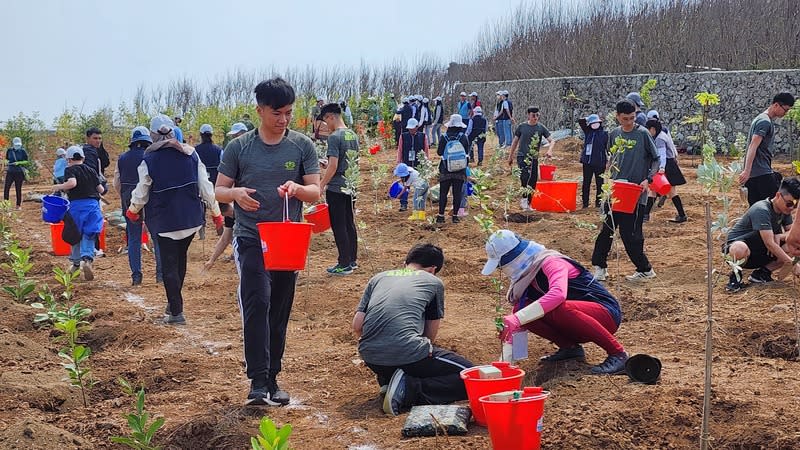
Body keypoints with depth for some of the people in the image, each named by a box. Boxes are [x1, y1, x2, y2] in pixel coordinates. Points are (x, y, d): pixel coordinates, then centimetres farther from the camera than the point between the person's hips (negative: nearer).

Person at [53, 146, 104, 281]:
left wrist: (59, 187, -4)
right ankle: (87, 258, -24)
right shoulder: (91, 171, 11)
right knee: (89, 235, 0)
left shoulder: (70, 170, -1)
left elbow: (72, 183, -21)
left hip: (76, 204, -2)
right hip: (93, 204, 2)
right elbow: (101, 189, 9)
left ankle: (76, 262, 26)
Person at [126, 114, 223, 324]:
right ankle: (174, 303, 28)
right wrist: (216, 213, 8)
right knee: (180, 258, 20)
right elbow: (205, 186, -1)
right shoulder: (190, 154, -2)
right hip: (191, 218, 3)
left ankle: (176, 312, 2)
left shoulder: (149, 160, -10)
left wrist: (132, 211, 19)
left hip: (164, 221, -3)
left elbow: (141, 194, -1)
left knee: (169, 265, 3)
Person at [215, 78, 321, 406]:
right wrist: (236, 194, -18)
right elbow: (219, 191, 5)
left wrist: (297, 189, -21)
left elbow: (315, 192, 2)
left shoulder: (303, 146, 3)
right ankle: (258, 382, -16)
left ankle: (272, 379, 20)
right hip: (250, 240, -2)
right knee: (257, 304, -17)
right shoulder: (239, 147, 1)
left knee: (279, 312, 9)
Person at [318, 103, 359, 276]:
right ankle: (352, 260, 22)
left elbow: (333, 166, -22)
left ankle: (344, 264, 2)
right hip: (351, 187, 8)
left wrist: (321, 185, -15)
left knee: (339, 226, -2)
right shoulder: (353, 135, 9)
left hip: (336, 188, -8)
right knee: (349, 224, 15)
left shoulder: (334, 137, -17)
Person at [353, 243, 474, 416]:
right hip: (407, 354, -6)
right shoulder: (434, 282, 14)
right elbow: (431, 335, 16)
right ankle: (409, 390, -11)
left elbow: (357, 325, 14)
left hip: (370, 358, 6)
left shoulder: (379, 278, 22)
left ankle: (387, 379, 10)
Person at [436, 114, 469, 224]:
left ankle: (441, 215, 6)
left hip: (445, 169, -1)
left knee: (443, 193, 7)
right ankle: (455, 215, 6)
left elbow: (439, 152, -2)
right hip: (460, 170, 1)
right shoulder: (464, 137, -5)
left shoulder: (444, 137, -7)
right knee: (457, 193, 6)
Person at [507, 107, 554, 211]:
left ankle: (528, 204, 16)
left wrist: (550, 150, -19)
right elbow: (515, 141, 12)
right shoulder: (521, 127, 2)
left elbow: (551, 140, 2)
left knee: (533, 182, 4)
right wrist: (510, 156, 15)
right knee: (525, 177, -24)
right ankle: (524, 199, -9)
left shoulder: (541, 128, 3)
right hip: (522, 156, -2)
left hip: (534, 158, 2)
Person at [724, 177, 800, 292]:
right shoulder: (762, 210, -26)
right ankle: (735, 276, -13)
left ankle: (762, 273, 0)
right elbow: (769, 244, -31)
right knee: (740, 249, -44)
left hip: (760, 255, 8)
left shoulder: (785, 210, 0)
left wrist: (779, 236, -18)